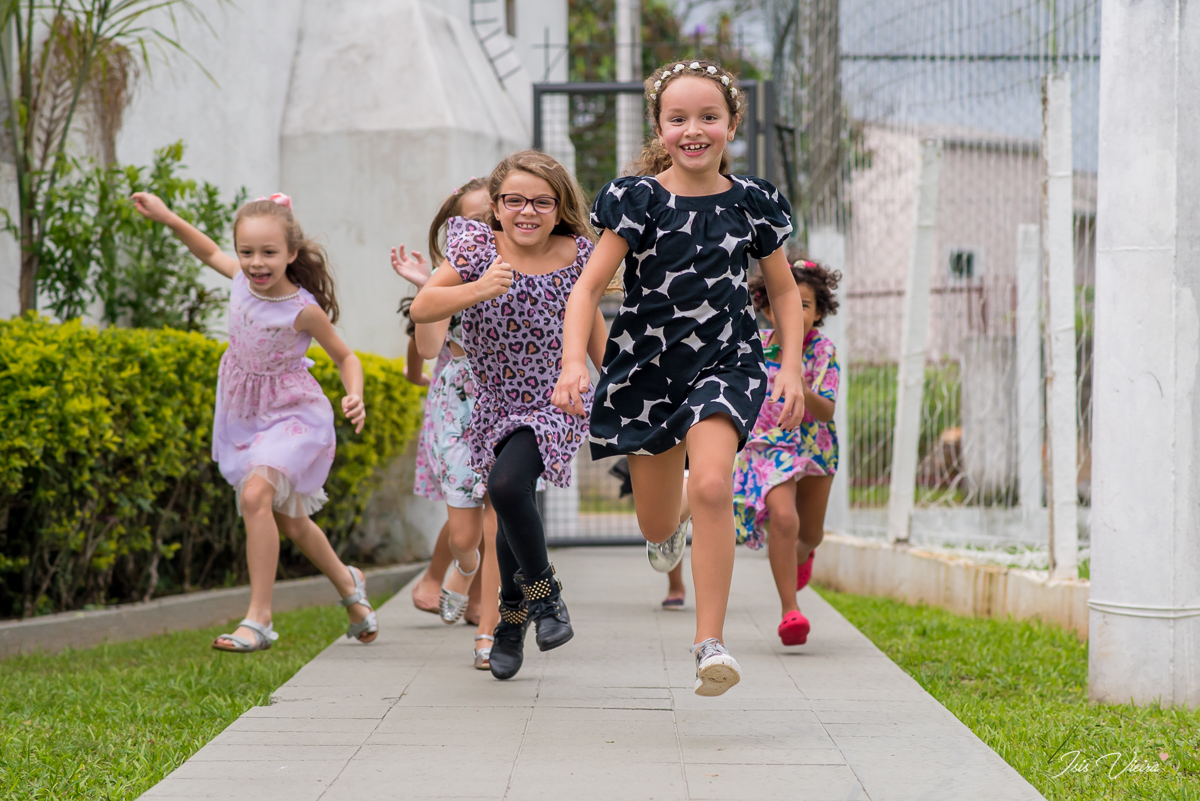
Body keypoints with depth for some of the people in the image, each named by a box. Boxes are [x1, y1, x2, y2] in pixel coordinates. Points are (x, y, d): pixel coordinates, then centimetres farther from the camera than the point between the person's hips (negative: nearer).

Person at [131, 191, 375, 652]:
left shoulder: (304, 310, -23)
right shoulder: (243, 279, -9)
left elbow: (346, 357, -9)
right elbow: (210, 253, 13)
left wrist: (355, 396, -27)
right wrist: (167, 218, 5)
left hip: (292, 415, -6)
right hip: (245, 416, 6)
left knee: (256, 494, -29)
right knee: (288, 520, 16)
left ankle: (259, 619, -26)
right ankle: (347, 583, 43)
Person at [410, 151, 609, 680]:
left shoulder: (575, 254, -9)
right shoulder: (478, 247, -11)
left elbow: (591, 320, 7)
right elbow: (421, 309, -19)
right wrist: (478, 289, -33)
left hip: (556, 401, -3)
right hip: (496, 402, 3)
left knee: (507, 487, -26)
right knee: (511, 516, 13)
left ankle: (541, 589, -2)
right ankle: (514, 616, 37)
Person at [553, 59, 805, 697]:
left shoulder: (751, 203, -2)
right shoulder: (636, 200, -7)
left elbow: (785, 290, 11)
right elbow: (588, 287, -10)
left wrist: (791, 368, 0)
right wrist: (573, 361, -25)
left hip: (724, 362, -1)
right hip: (646, 363, 1)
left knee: (713, 486, -27)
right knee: (657, 526, 11)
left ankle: (710, 642, -20)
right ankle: (670, 527, 53)